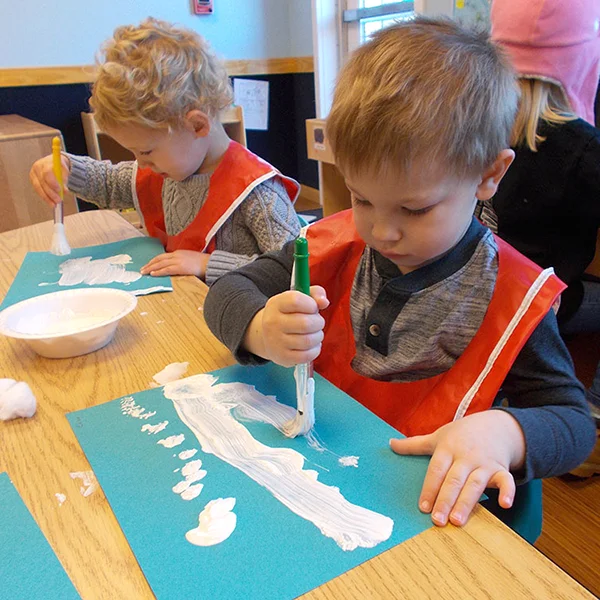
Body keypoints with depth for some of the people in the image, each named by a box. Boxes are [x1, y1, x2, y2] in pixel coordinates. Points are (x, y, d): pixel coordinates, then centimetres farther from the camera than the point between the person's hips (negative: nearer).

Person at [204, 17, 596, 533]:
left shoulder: (512, 299, -13)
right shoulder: (337, 246, -5)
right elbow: (227, 293, -2)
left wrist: (500, 432, -30)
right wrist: (258, 330, -27)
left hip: (427, 506, -1)